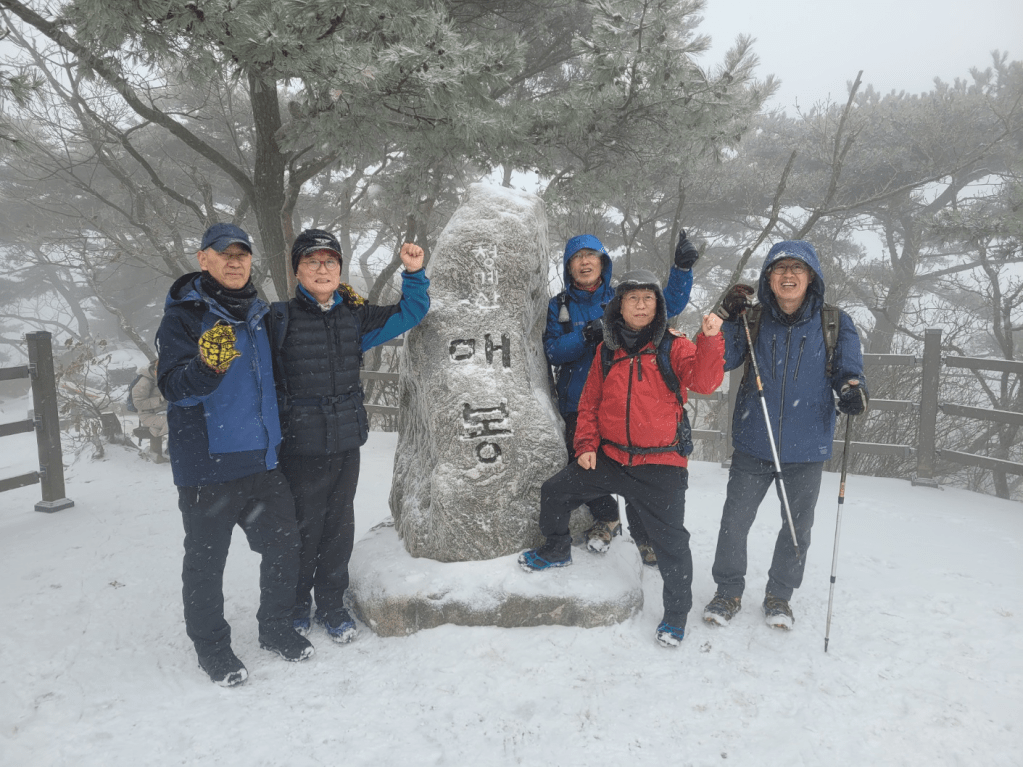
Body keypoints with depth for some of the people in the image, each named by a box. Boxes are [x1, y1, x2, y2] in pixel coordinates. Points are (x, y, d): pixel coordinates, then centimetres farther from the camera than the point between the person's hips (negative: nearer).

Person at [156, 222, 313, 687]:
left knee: (284, 546, 12)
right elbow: (174, 387, -18)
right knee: (206, 560, 7)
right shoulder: (182, 317, -7)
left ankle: (276, 628, 33)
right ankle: (211, 645, 27)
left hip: (264, 461, 6)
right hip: (207, 465, -5)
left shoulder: (260, 315, 11)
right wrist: (207, 365, -37)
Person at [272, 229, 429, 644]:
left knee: (339, 528, 13)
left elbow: (408, 314, 14)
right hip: (299, 445, -4)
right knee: (302, 531, 6)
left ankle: (331, 605, 31)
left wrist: (414, 274, 0)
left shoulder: (355, 316, 6)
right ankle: (295, 605, 30)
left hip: (346, 443, 4)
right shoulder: (280, 319, -5)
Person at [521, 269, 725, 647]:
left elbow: (704, 381, -21)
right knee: (554, 491, 4)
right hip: (609, 457, 4)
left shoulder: (674, 347, -4)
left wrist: (710, 340, -35)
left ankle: (676, 614, 23)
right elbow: (590, 402, 13)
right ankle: (557, 549, 32)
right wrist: (586, 445, 3)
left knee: (670, 541, 0)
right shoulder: (607, 351, 7)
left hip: (661, 463, -3)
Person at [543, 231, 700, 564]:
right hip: (579, 403, 2)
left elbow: (670, 304, 1)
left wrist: (682, 267, -13)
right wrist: (585, 336, -20)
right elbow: (553, 352, -4)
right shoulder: (559, 306, 7)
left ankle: (645, 536, 15)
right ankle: (606, 519, 37)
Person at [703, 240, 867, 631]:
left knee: (797, 527, 15)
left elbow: (849, 370, 0)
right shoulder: (753, 319, -1)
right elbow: (720, 362, -5)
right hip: (753, 445, 0)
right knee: (734, 521, 6)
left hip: (806, 450, 1)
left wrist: (852, 390, -23)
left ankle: (779, 594, 37)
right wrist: (727, 319, -18)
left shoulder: (835, 324, -3)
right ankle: (728, 591, 28)